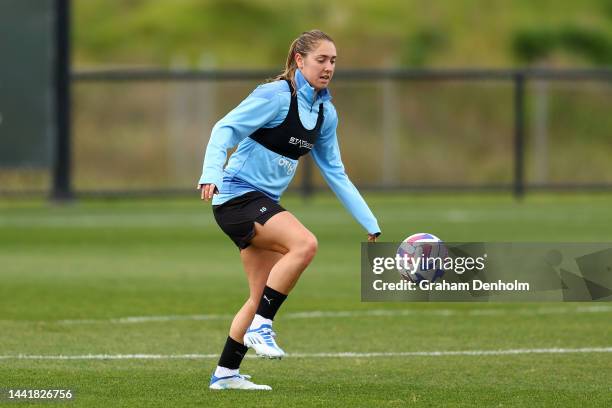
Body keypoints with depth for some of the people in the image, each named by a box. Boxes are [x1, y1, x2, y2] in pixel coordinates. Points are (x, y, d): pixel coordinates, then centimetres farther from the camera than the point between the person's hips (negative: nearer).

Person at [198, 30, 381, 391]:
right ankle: (260, 327, -22)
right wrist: (212, 174, -36)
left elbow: (336, 174, 16)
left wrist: (371, 224, 13)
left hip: (263, 204, 9)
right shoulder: (275, 97, -14)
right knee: (305, 243, -30)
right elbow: (224, 130, -19)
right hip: (238, 196, -9)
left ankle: (226, 374, 18)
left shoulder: (326, 113, 10)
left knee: (263, 298, 8)